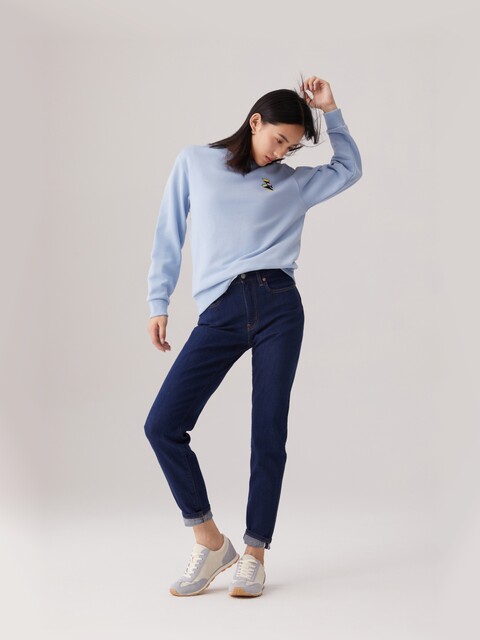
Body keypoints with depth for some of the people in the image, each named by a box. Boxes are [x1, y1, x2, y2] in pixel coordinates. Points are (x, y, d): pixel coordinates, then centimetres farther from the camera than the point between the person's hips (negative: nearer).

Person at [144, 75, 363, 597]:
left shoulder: (292, 183, 17)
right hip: (218, 314, -1)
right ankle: (210, 540, 4)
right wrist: (159, 303, 9)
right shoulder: (195, 163, 13)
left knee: (269, 433, -2)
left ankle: (254, 553, 11)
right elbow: (170, 235, 14)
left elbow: (349, 169, 27)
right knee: (163, 424, -11)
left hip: (278, 306, 1)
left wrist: (330, 112, 18)